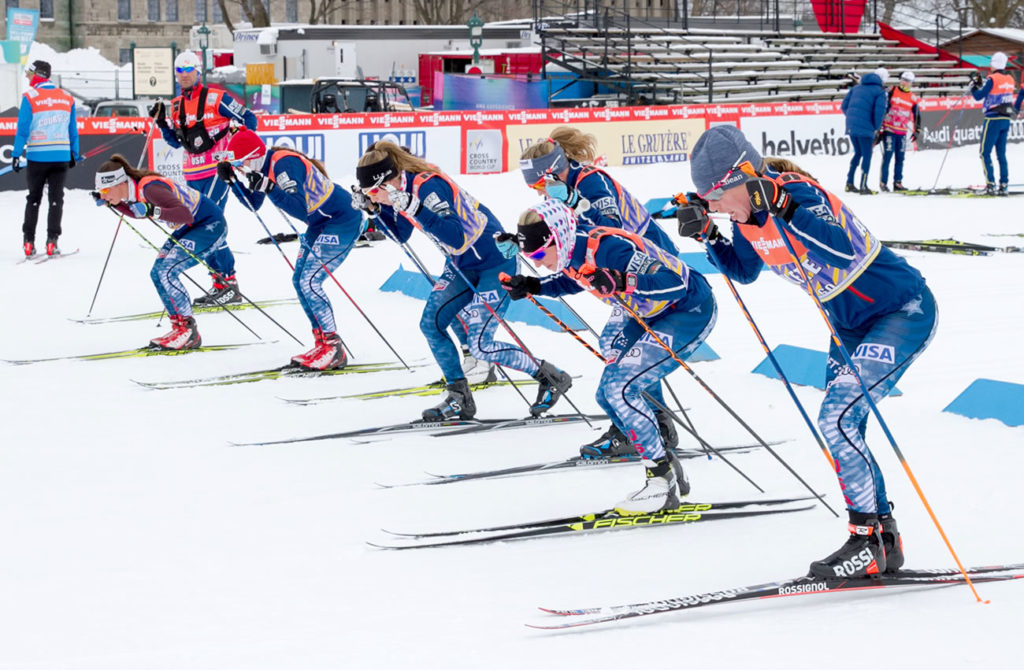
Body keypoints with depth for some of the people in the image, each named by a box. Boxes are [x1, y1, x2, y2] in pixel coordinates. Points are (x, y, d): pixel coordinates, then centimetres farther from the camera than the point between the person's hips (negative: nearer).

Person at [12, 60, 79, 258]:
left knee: (33, 198, 9)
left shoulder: (30, 97, -7)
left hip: (37, 157, -2)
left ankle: (29, 242, 7)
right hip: (61, 156, 2)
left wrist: (17, 154, -7)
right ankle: (52, 241, -2)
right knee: (56, 198, 6)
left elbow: (23, 128, -10)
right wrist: (74, 155, 19)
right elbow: (73, 130, 11)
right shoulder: (67, 98, 6)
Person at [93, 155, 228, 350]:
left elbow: (185, 214, -38)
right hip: (188, 229, 10)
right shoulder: (135, 189, -3)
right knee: (157, 274, 4)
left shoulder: (150, 188, -29)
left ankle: (188, 332, -11)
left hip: (211, 225, -10)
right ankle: (180, 329, 10)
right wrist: (110, 203, 8)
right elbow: (139, 213, 21)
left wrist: (152, 211, -47)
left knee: (166, 272, -19)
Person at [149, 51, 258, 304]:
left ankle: (229, 284, -11)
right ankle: (219, 282, 13)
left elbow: (249, 119, -4)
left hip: (216, 171, -8)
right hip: (192, 176, 8)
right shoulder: (176, 106, 13)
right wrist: (162, 123, 4)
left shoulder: (215, 98, -6)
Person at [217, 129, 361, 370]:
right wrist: (233, 180, -1)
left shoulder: (284, 164, -27)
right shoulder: (264, 165, 1)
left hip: (343, 221, -10)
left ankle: (333, 349, -9)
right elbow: (253, 204, 13)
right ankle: (323, 343, 13)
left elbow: (299, 209, -34)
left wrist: (268, 187, -41)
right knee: (300, 280, 8)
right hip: (320, 222, 10)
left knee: (309, 282, -15)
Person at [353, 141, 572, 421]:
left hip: (495, 263, -9)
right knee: (431, 324, 1)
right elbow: (401, 235, 15)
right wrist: (373, 209, 0)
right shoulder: (403, 188, -1)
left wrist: (415, 208, -42)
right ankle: (459, 398, 11)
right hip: (462, 265, 9)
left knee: (480, 346, -9)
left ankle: (552, 378, 7)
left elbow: (457, 239, -36)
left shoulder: (427, 187, -28)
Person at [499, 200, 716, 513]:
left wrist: (622, 282, -50)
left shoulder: (609, 248, -32)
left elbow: (675, 284, -36)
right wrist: (533, 287, 4)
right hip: (652, 314, 10)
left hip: (690, 309, -10)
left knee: (620, 389, -19)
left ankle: (662, 482, -10)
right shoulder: (575, 250, -6)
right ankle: (668, 469, 17)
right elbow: (574, 280, 20)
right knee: (608, 394, 7)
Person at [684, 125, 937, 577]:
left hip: (905, 310, -10)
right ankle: (884, 542, 21)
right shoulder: (748, 215, -3)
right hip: (853, 324, 10)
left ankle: (868, 541, -10)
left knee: (838, 418, -18)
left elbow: (842, 253, -44)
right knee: (843, 428, 10)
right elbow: (744, 271, 16)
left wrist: (783, 211, -47)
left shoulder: (802, 196, -27)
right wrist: (708, 236, -1)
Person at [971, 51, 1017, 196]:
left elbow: (978, 96, -11)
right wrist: (980, 84, 20)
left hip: (993, 120, -7)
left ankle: (990, 184, -10)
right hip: (1006, 120, 7)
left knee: (985, 153, -2)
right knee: (1001, 154, 11)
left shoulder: (992, 79, -14)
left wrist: (974, 84, 4)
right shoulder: (1010, 80, 8)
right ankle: (1003, 185, 7)